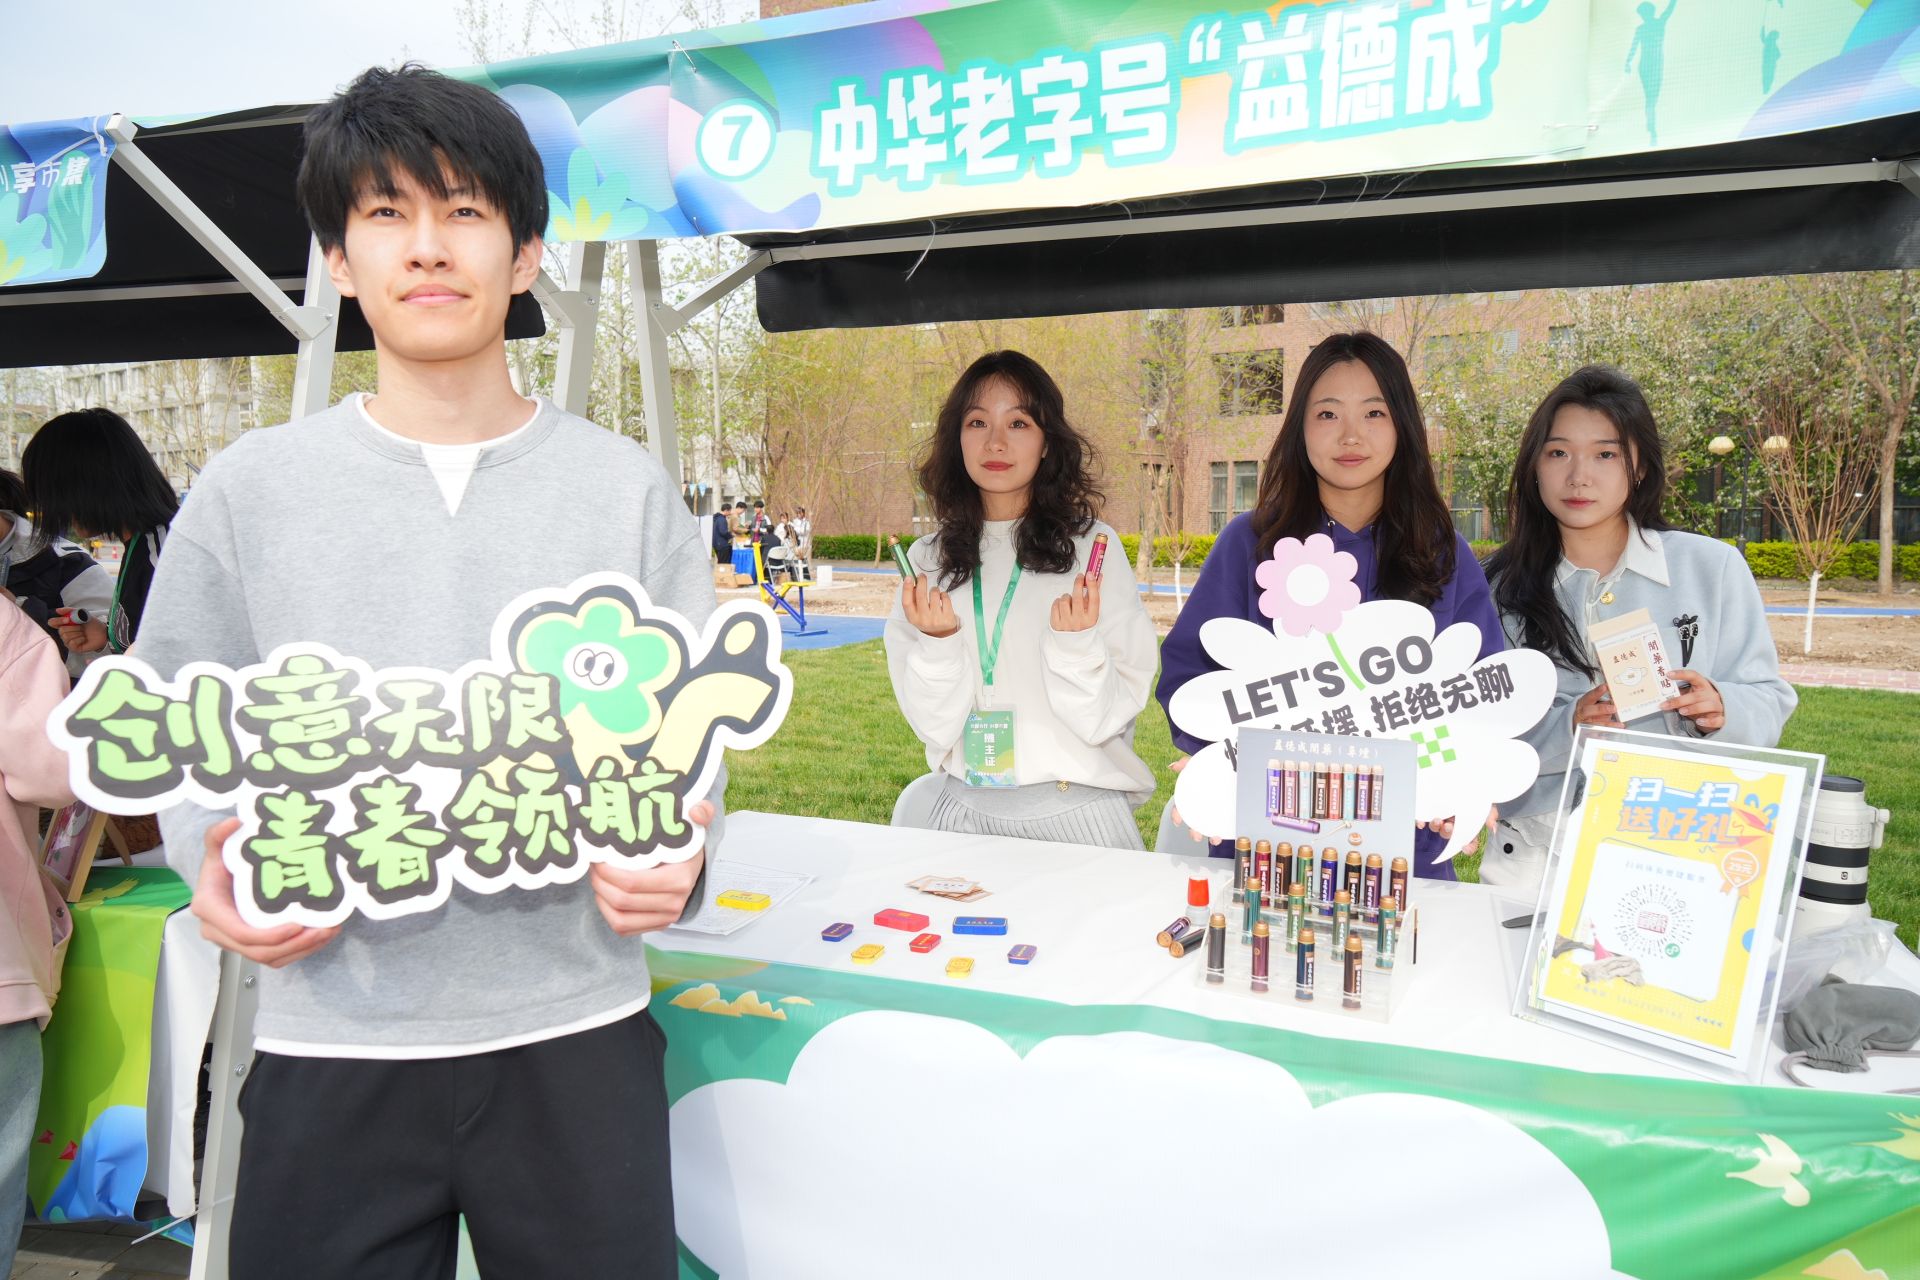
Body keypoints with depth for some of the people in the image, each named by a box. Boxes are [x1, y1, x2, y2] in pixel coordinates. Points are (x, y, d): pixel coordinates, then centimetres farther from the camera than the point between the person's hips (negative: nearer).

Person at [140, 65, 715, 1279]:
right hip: (330, 1042, 1)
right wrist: (218, 866, -10)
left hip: (575, 1030, 0)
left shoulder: (628, 488, 2)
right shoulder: (249, 490, 4)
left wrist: (676, 859, -14)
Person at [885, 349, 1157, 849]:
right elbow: (934, 727, 1)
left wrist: (1076, 644, -20)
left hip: (1073, 811, -3)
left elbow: (1107, 718, -4)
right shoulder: (926, 560, 5)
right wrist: (939, 641, -14)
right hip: (960, 805, 3)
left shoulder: (1093, 547, -3)